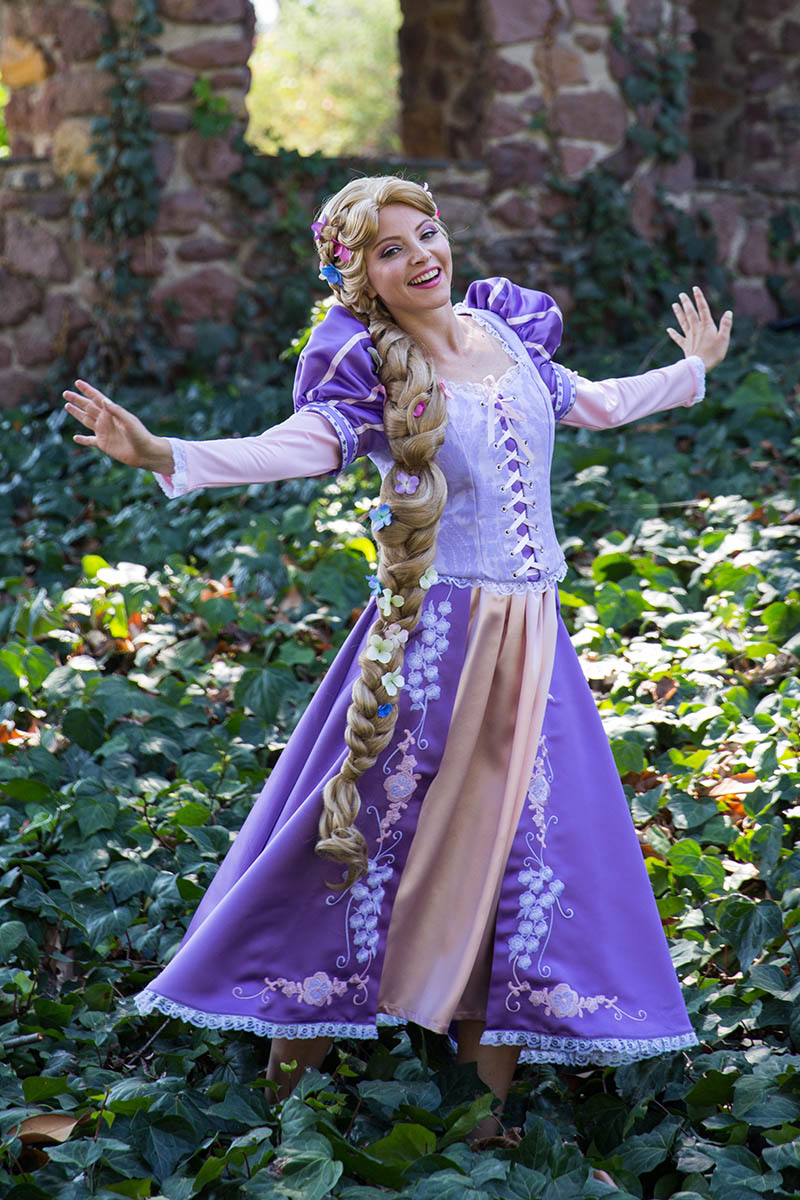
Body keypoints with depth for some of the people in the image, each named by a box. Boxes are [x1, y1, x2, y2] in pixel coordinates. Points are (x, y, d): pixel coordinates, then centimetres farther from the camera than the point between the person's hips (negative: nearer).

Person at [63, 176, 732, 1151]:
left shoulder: (505, 332, 10)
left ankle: (492, 1057, 18)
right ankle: (297, 1050, 15)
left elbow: (598, 405, 27)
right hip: (430, 631, -5)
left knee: (521, 832, 6)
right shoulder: (370, 367, -6)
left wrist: (695, 369, 40)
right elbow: (300, 447, -24)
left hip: (530, 634, 5)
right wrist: (163, 455, -39)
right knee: (381, 822, 0)